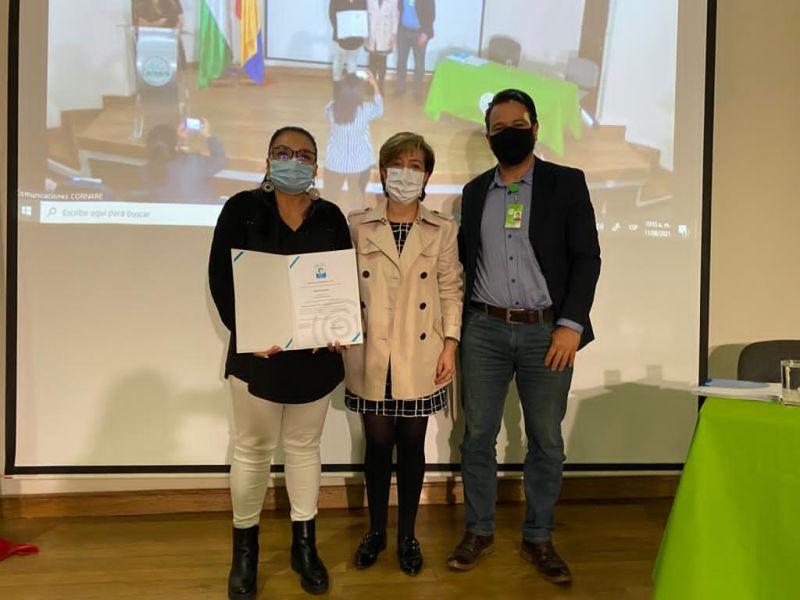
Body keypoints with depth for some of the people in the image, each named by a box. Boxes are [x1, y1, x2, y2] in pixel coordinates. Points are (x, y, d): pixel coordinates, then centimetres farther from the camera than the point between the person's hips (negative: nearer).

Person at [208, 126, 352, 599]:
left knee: (305, 446, 13)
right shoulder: (242, 209, -1)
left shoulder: (330, 217, 6)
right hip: (258, 349, -2)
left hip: (315, 351, 2)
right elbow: (221, 277, -6)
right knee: (253, 449, 7)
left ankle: (305, 545, 28)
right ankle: (245, 549, 25)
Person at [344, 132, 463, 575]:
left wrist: (450, 345, -3)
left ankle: (407, 534, 28)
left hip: (420, 358, 0)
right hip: (371, 357, 0)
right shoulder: (357, 226, 3)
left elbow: (451, 290, 3)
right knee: (378, 443, 9)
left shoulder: (443, 230, 3)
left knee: (412, 445, 10)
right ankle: (376, 530, 30)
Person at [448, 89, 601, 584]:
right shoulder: (475, 191, 12)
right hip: (484, 330, 3)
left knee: (546, 441, 6)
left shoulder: (567, 183, 2)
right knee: (478, 435, 8)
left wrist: (572, 324, -11)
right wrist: (456, 327, 6)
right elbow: (465, 259, 14)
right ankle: (480, 530, 25)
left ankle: (539, 539, 24)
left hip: (547, 331, -2)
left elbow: (587, 257, -2)